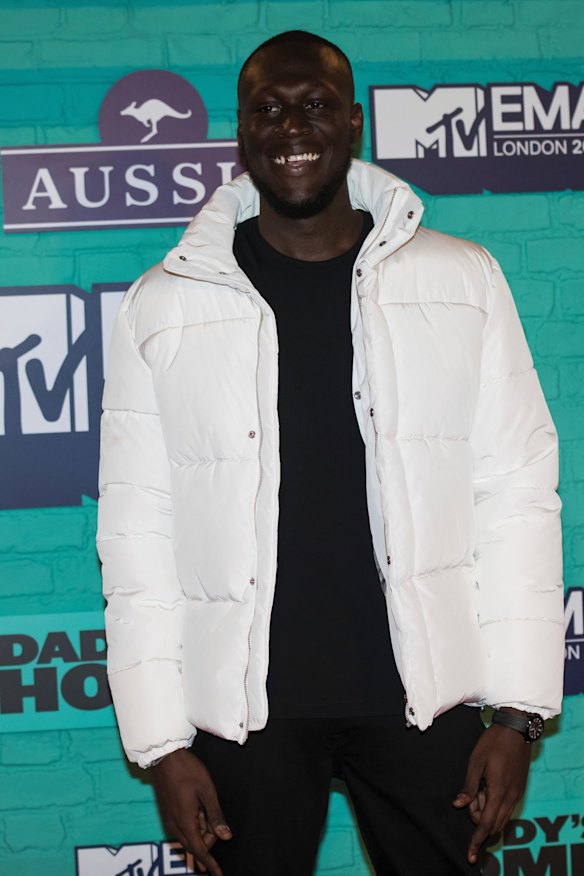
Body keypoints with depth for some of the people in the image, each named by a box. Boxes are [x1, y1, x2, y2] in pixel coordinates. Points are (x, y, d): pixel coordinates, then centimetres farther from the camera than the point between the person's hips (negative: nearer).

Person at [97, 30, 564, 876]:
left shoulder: (462, 281, 1)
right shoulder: (163, 306, 0)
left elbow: (517, 494, 1)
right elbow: (137, 530, 1)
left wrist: (517, 711, -3)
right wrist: (162, 741, -3)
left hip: (424, 694, 1)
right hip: (242, 704, 0)